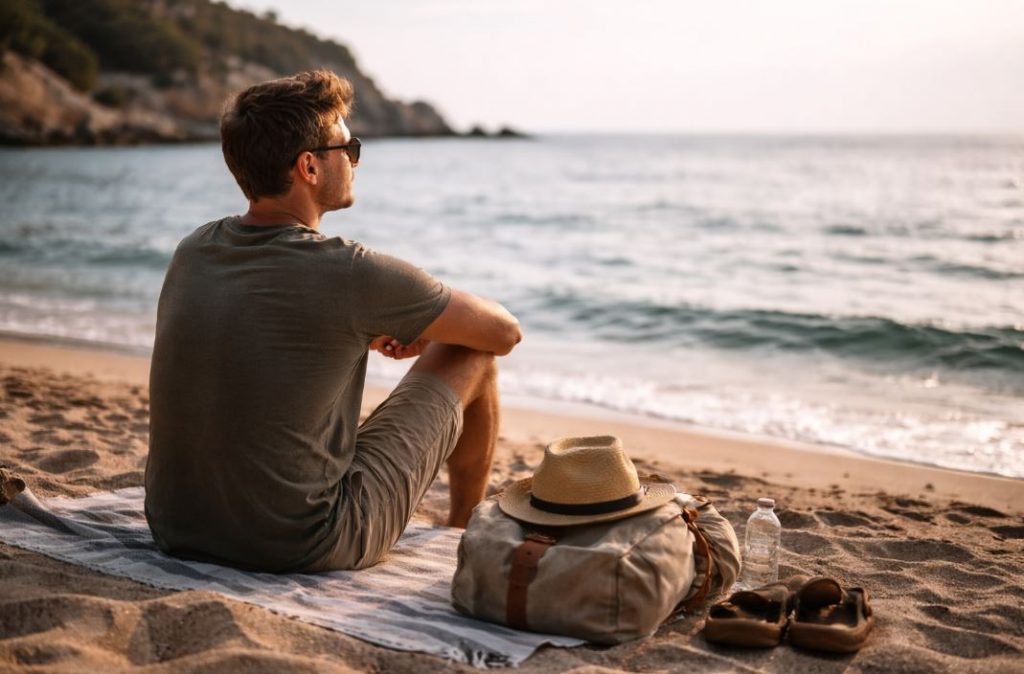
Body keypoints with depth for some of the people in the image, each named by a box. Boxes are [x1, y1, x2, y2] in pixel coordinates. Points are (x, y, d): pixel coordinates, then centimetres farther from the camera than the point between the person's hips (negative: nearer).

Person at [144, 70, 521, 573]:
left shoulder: (191, 252, 1)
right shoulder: (349, 273, -18)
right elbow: (504, 331, -3)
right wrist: (428, 332, 17)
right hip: (301, 548, -7)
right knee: (473, 357, 6)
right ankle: (466, 531, 33)